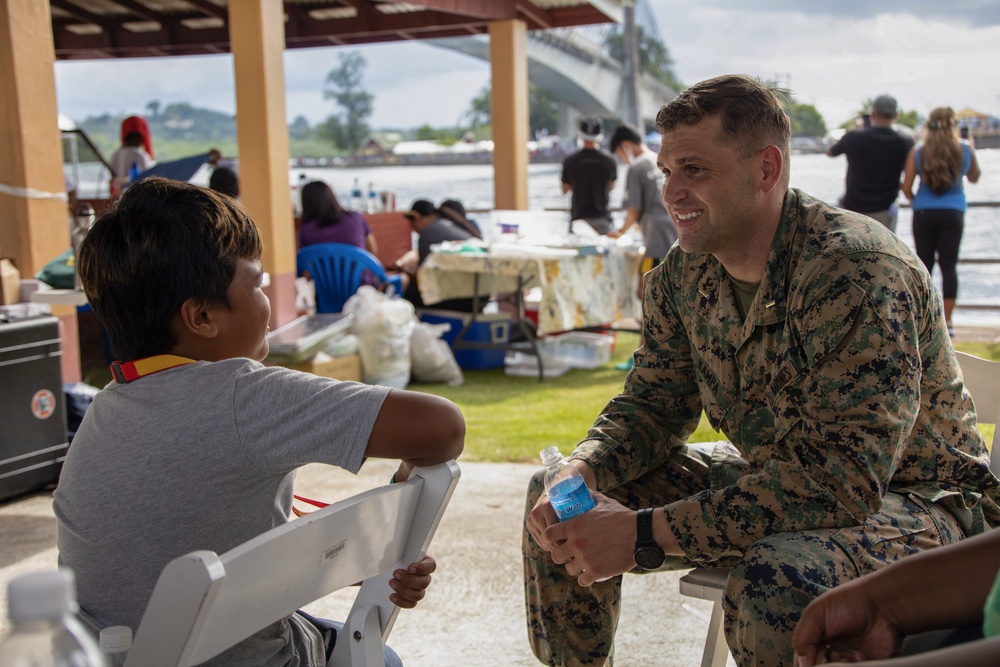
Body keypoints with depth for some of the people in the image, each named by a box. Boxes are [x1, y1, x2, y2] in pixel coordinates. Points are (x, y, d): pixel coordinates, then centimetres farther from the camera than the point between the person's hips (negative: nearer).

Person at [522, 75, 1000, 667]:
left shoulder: (856, 270, -28)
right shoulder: (683, 275, -3)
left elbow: (841, 479, -33)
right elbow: (652, 406, 4)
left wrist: (645, 534, -36)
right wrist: (578, 476, -19)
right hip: (771, 478, 7)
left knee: (776, 581, -39)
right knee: (564, 511, 1)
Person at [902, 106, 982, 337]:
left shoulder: (917, 152, -2)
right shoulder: (966, 149, 1)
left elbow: (906, 187, -3)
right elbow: (974, 177, 18)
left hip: (924, 213, 0)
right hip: (953, 213, 0)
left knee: (924, 266, 7)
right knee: (949, 265, 2)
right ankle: (947, 320, 1)